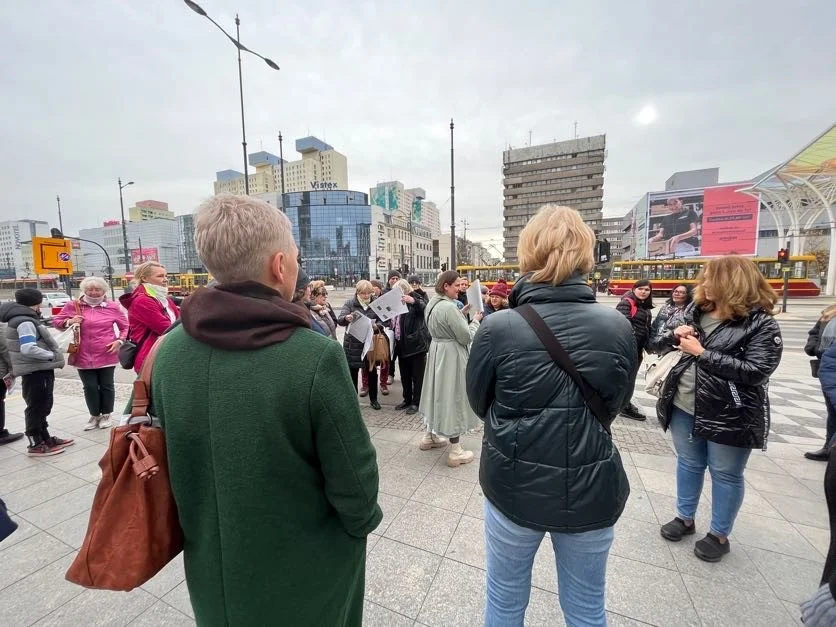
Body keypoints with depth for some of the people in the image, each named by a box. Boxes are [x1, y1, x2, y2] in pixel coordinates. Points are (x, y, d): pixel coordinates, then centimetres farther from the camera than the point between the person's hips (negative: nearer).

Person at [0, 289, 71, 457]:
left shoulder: (23, 318, 14)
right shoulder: (25, 322, -18)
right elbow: (28, 349, -28)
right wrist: (52, 355, -16)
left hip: (38, 369, 10)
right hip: (36, 371, -10)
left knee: (42, 406, 17)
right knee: (36, 407, -1)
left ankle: (46, 438, 28)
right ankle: (36, 445, 8)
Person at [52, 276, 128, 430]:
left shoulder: (113, 307, 0)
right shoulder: (73, 306, 3)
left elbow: (125, 327, 6)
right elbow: (56, 321, 12)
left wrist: (119, 341, -8)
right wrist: (69, 321, -9)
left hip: (107, 354, -1)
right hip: (84, 355, 1)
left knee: (106, 386, 9)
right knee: (90, 387, 8)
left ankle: (106, 415, 25)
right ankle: (94, 416, 26)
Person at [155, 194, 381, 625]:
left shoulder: (169, 350, -14)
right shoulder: (315, 357, -32)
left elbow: (169, 458, -1)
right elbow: (353, 477, -22)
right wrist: (362, 521, 1)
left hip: (214, 572, 4)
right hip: (306, 577, -3)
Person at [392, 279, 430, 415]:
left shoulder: (416, 299, -7)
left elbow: (423, 306, -31)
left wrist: (413, 301, -49)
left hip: (416, 344, -7)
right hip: (402, 345, 7)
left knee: (417, 375, 3)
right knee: (405, 375, 16)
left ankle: (416, 402, 14)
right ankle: (407, 400, 29)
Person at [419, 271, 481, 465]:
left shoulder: (433, 303, 7)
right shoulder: (449, 307, -24)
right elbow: (466, 337, -20)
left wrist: (462, 314, 9)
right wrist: (475, 320, -5)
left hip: (437, 351, 10)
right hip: (451, 356, -9)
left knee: (439, 393, 21)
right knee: (452, 396, 0)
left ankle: (430, 436, 36)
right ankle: (456, 452, 14)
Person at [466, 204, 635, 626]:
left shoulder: (497, 328, -20)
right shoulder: (617, 326, -11)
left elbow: (479, 405, -5)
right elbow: (613, 406, 3)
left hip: (514, 487, -2)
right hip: (591, 490, 3)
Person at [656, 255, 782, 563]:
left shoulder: (760, 324, -13)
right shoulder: (697, 310, 5)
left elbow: (755, 372, -21)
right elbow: (663, 342, 14)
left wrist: (702, 353, -22)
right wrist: (677, 335, -7)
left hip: (728, 415, -5)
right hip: (685, 406, 5)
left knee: (725, 475, 14)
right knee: (688, 464, 19)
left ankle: (719, 534, 33)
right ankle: (685, 518, 38)